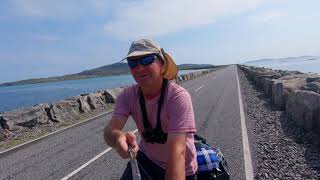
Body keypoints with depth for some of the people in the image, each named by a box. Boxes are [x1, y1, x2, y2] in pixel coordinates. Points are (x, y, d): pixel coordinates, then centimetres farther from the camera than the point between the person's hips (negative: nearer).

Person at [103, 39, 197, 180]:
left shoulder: (178, 97, -29)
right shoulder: (128, 95, -14)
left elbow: (177, 151, -36)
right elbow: (110, 129, -26)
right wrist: (117, 136, -49)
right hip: (146, 160, 3)